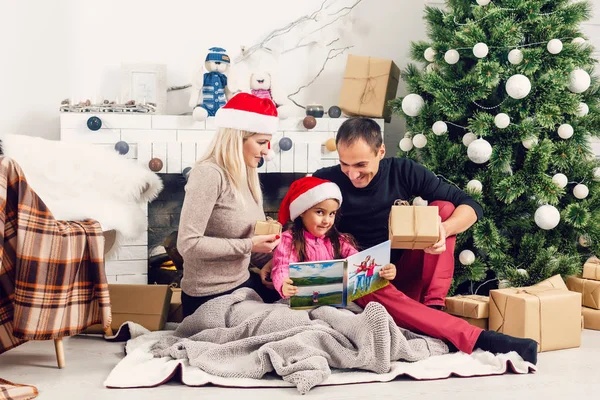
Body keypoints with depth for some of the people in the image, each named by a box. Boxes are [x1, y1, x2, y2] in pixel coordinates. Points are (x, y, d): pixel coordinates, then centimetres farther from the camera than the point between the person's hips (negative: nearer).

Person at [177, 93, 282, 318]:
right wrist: (248, 246, -22)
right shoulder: (209, 174, -20)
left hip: (243, 283, 8)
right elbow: (188, 244, -25)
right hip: (210, 297, -8)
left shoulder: (244, 174, 7)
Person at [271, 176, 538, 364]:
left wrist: (380, 272, -19)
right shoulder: (289, 241, 5)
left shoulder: (338, 240, 17)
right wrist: (284, 286, -35)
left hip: (349, 298, 5)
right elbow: (281, 270, -10)